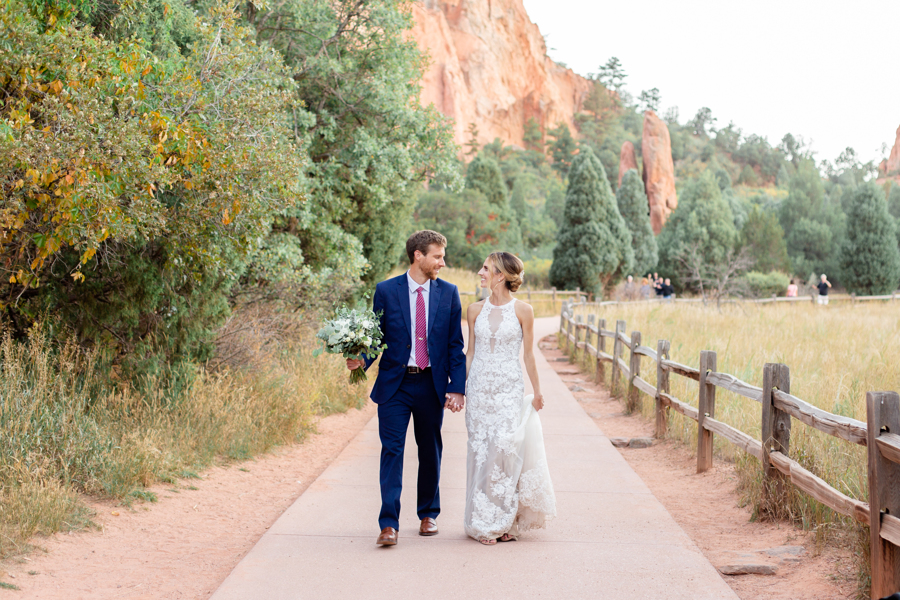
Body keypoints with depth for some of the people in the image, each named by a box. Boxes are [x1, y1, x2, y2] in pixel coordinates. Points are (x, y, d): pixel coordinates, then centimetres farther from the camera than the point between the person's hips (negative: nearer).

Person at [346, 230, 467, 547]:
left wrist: (457, 387, -3)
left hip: (432, 385, 2)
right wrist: (362, 359, -18)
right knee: (392, 450, -7)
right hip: (394, 384, -2)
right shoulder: (386, 291, -1)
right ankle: (389, 524, -8)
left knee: (430, 451, 12)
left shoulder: (448, 293, 3)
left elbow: (455, 344, 4)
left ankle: (428, 514, 28)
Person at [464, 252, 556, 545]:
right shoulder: (475, 310, 6)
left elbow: (528, 354, 4)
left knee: (506, 449, -10)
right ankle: (484, 523, 9)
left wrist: (537, 391, 8)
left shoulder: (522, 311, -3)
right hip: (479, 388, 3)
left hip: (510, 389, -3)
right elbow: (470, 352, 12)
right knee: (481, 451, 1)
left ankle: (506, 520, 3)